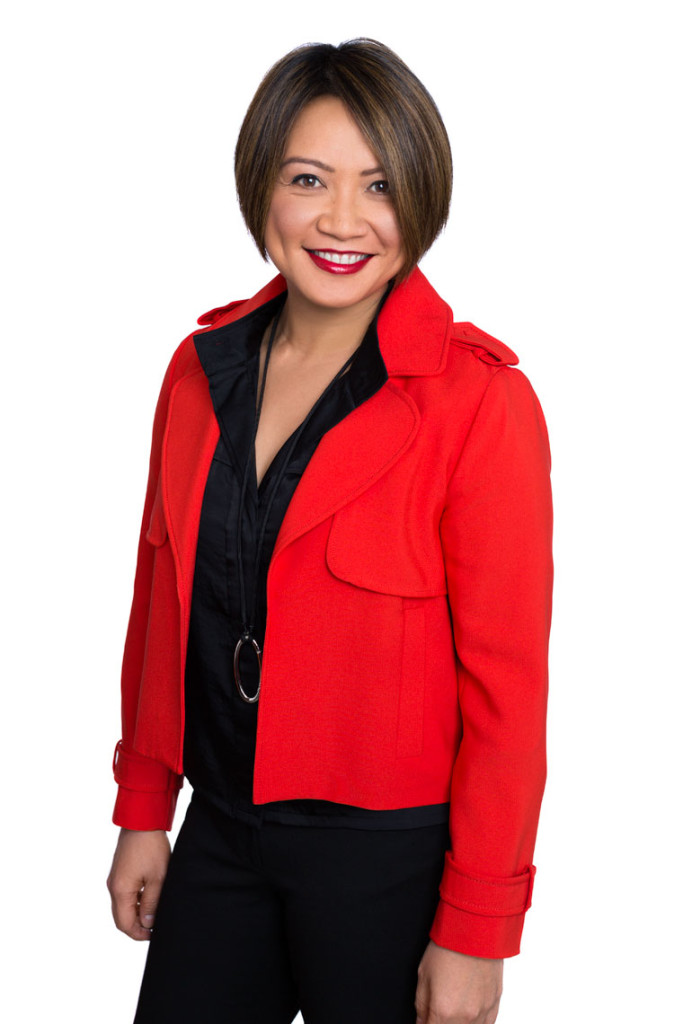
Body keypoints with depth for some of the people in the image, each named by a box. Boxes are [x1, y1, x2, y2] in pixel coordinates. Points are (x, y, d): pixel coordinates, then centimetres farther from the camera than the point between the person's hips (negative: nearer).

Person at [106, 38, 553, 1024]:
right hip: (219, 830, 5)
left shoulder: (479, 398, -17)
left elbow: (507, 684, -14)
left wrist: (475, 934, -12)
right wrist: (142, 811, 12)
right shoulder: (204, 365, 0)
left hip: (389, 854, -5)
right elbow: (161, 600, 9)